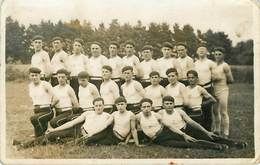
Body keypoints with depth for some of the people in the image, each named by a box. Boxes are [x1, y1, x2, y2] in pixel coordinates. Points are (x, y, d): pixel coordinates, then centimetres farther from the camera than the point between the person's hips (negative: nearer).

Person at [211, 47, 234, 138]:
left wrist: (220, 79, -10)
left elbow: (231, 80, -9)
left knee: (223, 112, -3)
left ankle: (225, 133, 5)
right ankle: (217, 130, 25)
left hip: (222, 91, -7)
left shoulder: (225, 66, -9)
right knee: (215, 111, 13)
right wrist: (213, 79, 0)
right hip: (214, 91, 7)